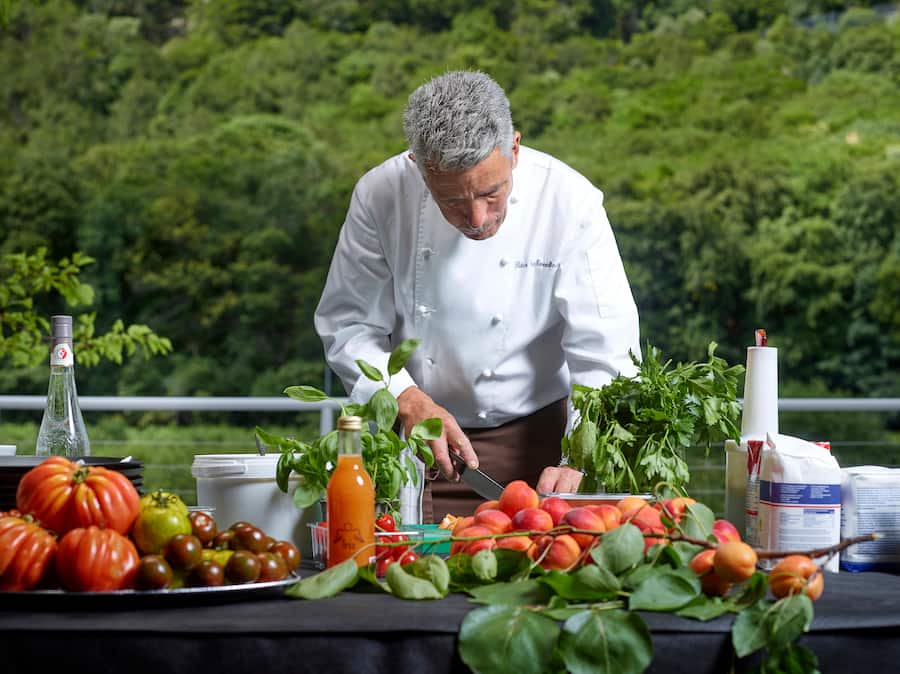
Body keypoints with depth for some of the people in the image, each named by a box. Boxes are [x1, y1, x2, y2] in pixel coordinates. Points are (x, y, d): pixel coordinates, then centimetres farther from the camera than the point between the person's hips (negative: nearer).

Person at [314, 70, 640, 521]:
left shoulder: (570, 202, -19)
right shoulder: (382, 195, -14)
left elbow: (605, 356, -19)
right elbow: (348, 325, -5)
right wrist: (407, 400, -21)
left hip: (531, 441, -1)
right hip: (412, 442, 1)